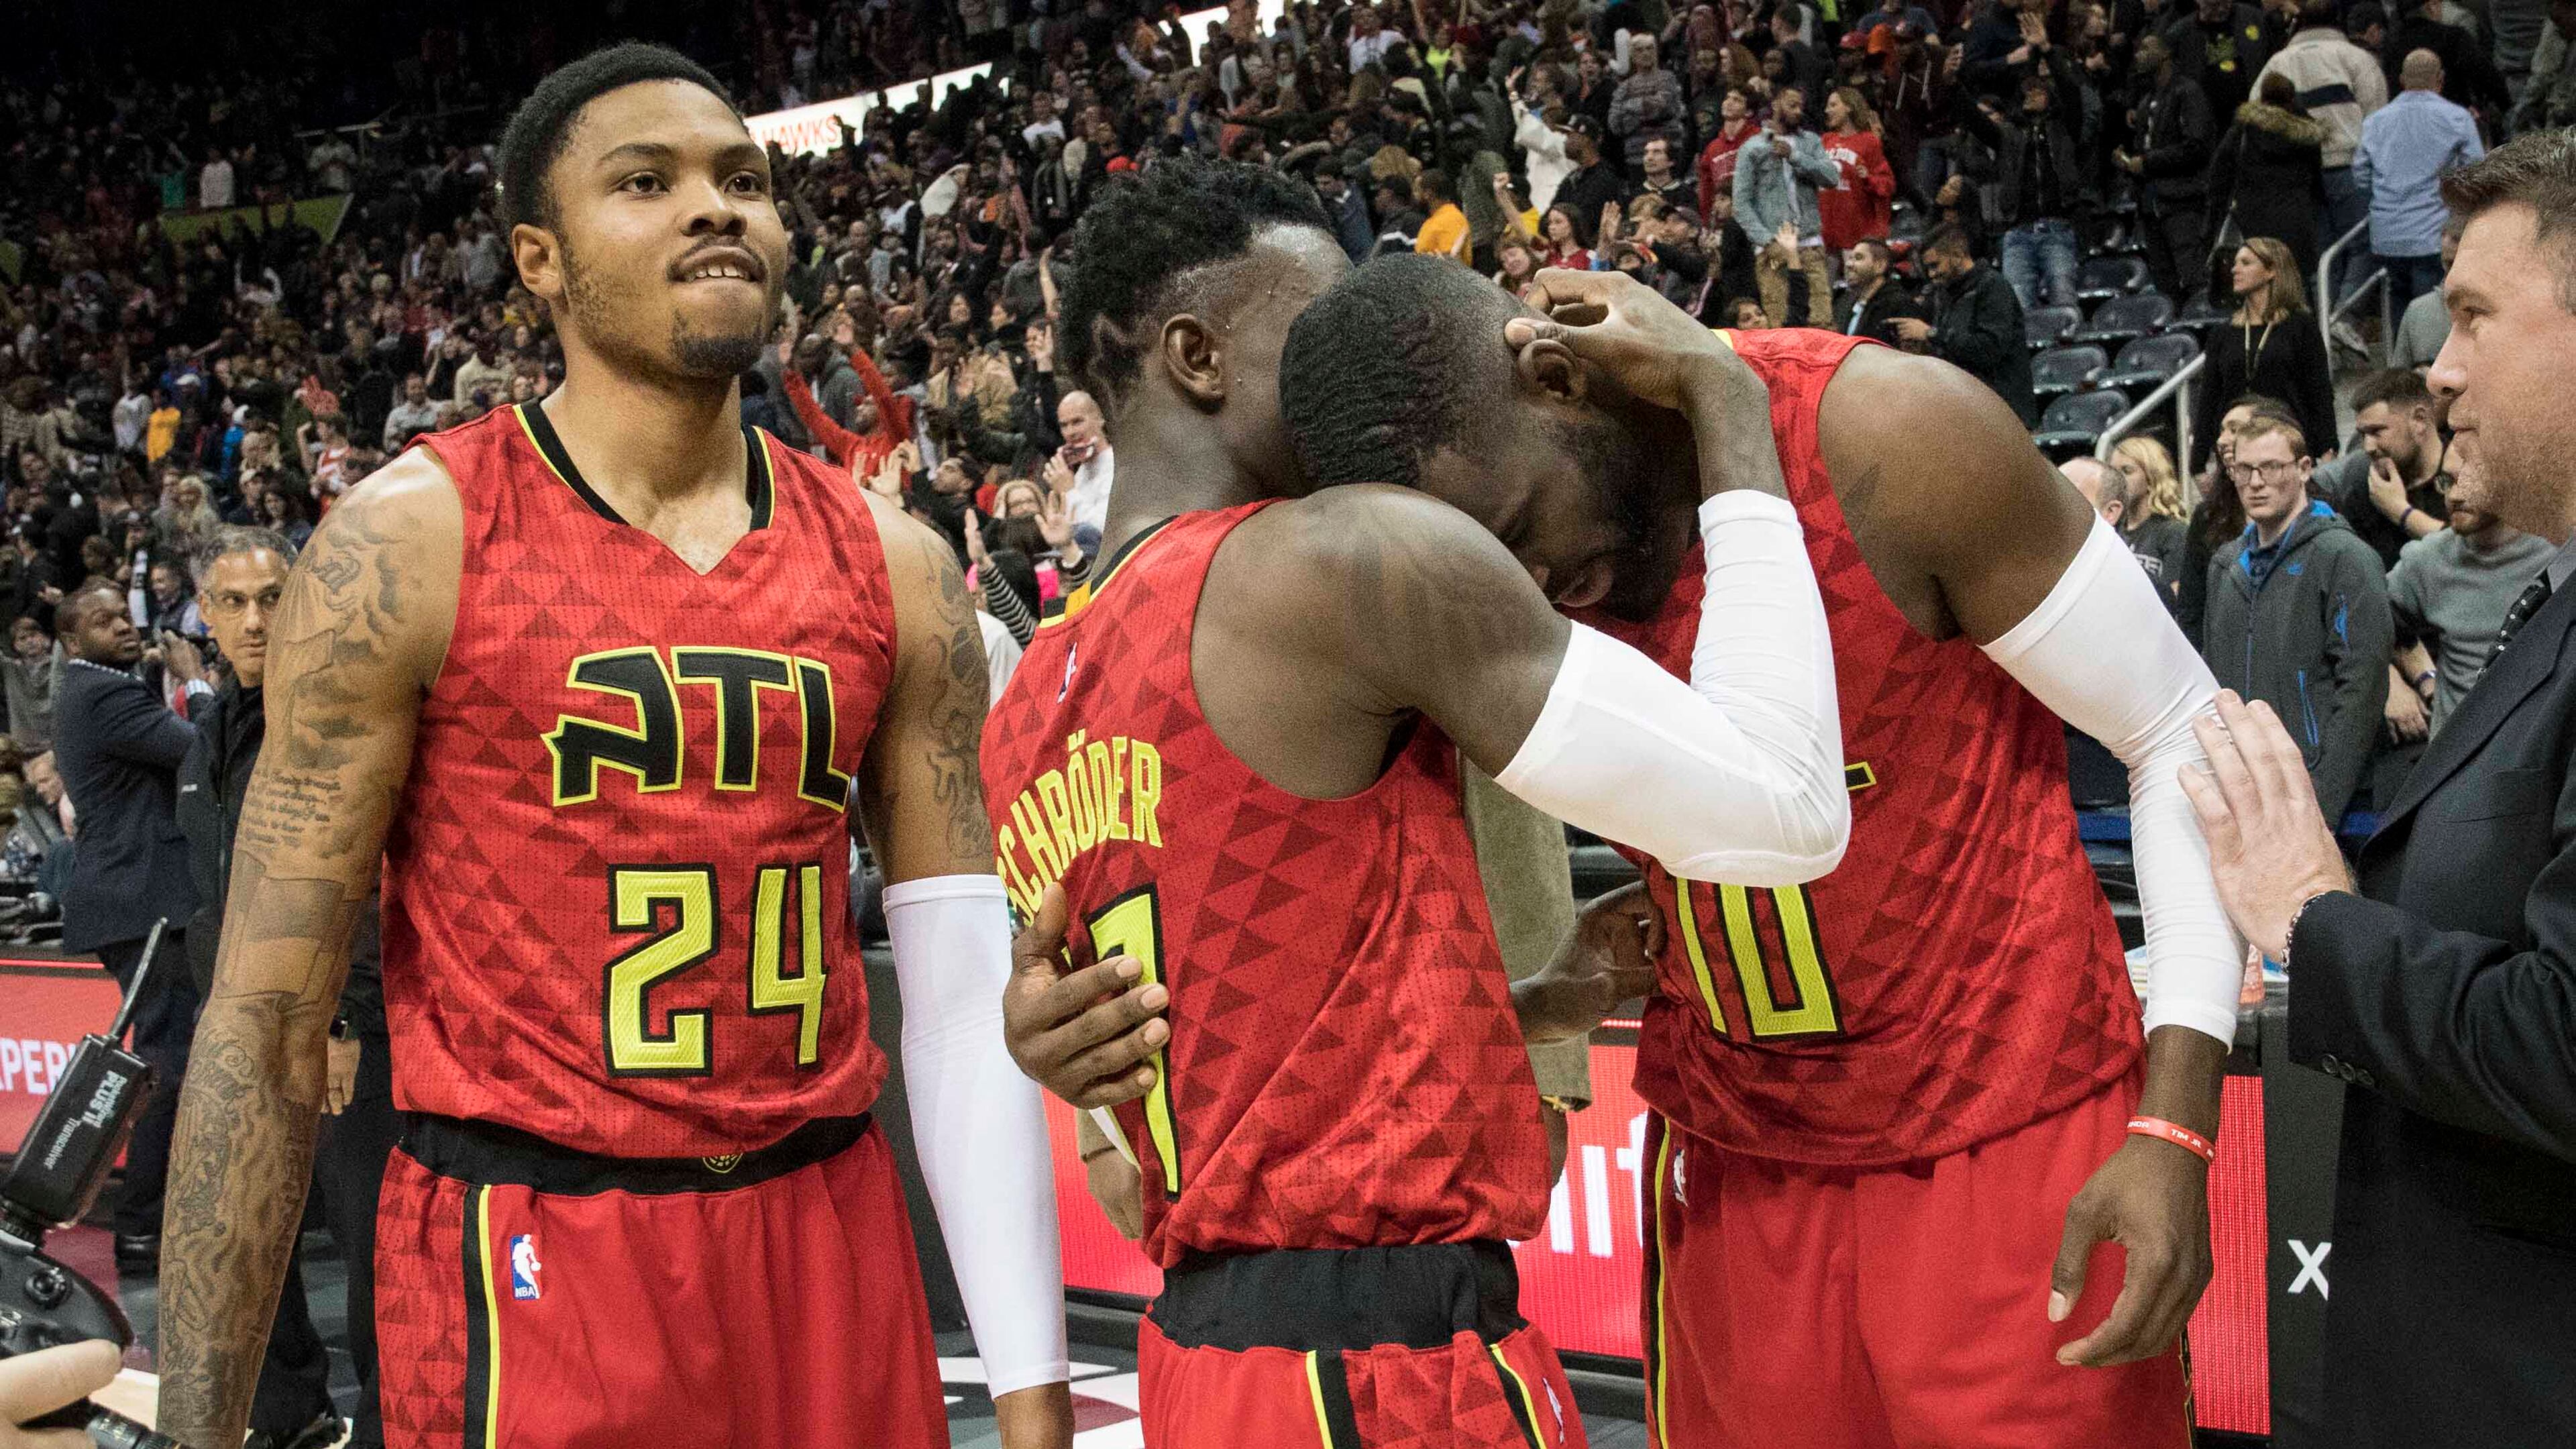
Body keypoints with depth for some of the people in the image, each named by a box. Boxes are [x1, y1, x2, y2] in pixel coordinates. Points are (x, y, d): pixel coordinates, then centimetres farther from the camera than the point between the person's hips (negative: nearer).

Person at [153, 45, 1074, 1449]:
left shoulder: (893, 567, 4)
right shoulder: (409, 543, -7)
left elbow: (964, 992, 4)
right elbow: (266, 1023, -7)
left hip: (829, 1242, 4)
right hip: (523, 1270, -3)